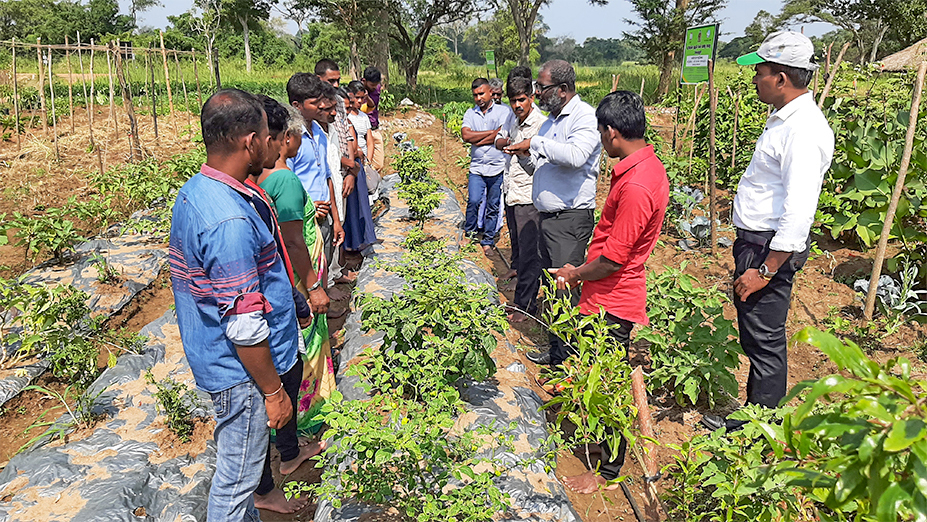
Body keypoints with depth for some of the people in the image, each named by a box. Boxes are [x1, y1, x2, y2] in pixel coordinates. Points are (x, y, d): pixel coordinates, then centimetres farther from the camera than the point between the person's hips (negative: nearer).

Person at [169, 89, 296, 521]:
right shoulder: (230, 222, -31)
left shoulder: (193, 191, 1)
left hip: (214, 357, 10)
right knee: (236, 478, 11)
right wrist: (273, 391, -16)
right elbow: (245, 328, -28)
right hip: (240, 372, -10)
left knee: (235, 462, 27)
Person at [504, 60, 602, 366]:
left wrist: (536, 143, -18)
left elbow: (575, 155, -29)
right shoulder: (551, 120, 17)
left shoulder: (585, 116, -9)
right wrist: (525, 155, 2)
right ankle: (557, 349, 24)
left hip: (571, 219, -9)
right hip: (548, 216, 9)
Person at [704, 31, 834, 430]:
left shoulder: (804, 130, -21)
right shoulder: (785, 119, 12)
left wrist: (765, 270, -24)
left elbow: (799, 213, -27)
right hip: (756, 241, 10)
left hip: (771, 248, -10)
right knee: (756, 336, 18)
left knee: (764, 341, 2)